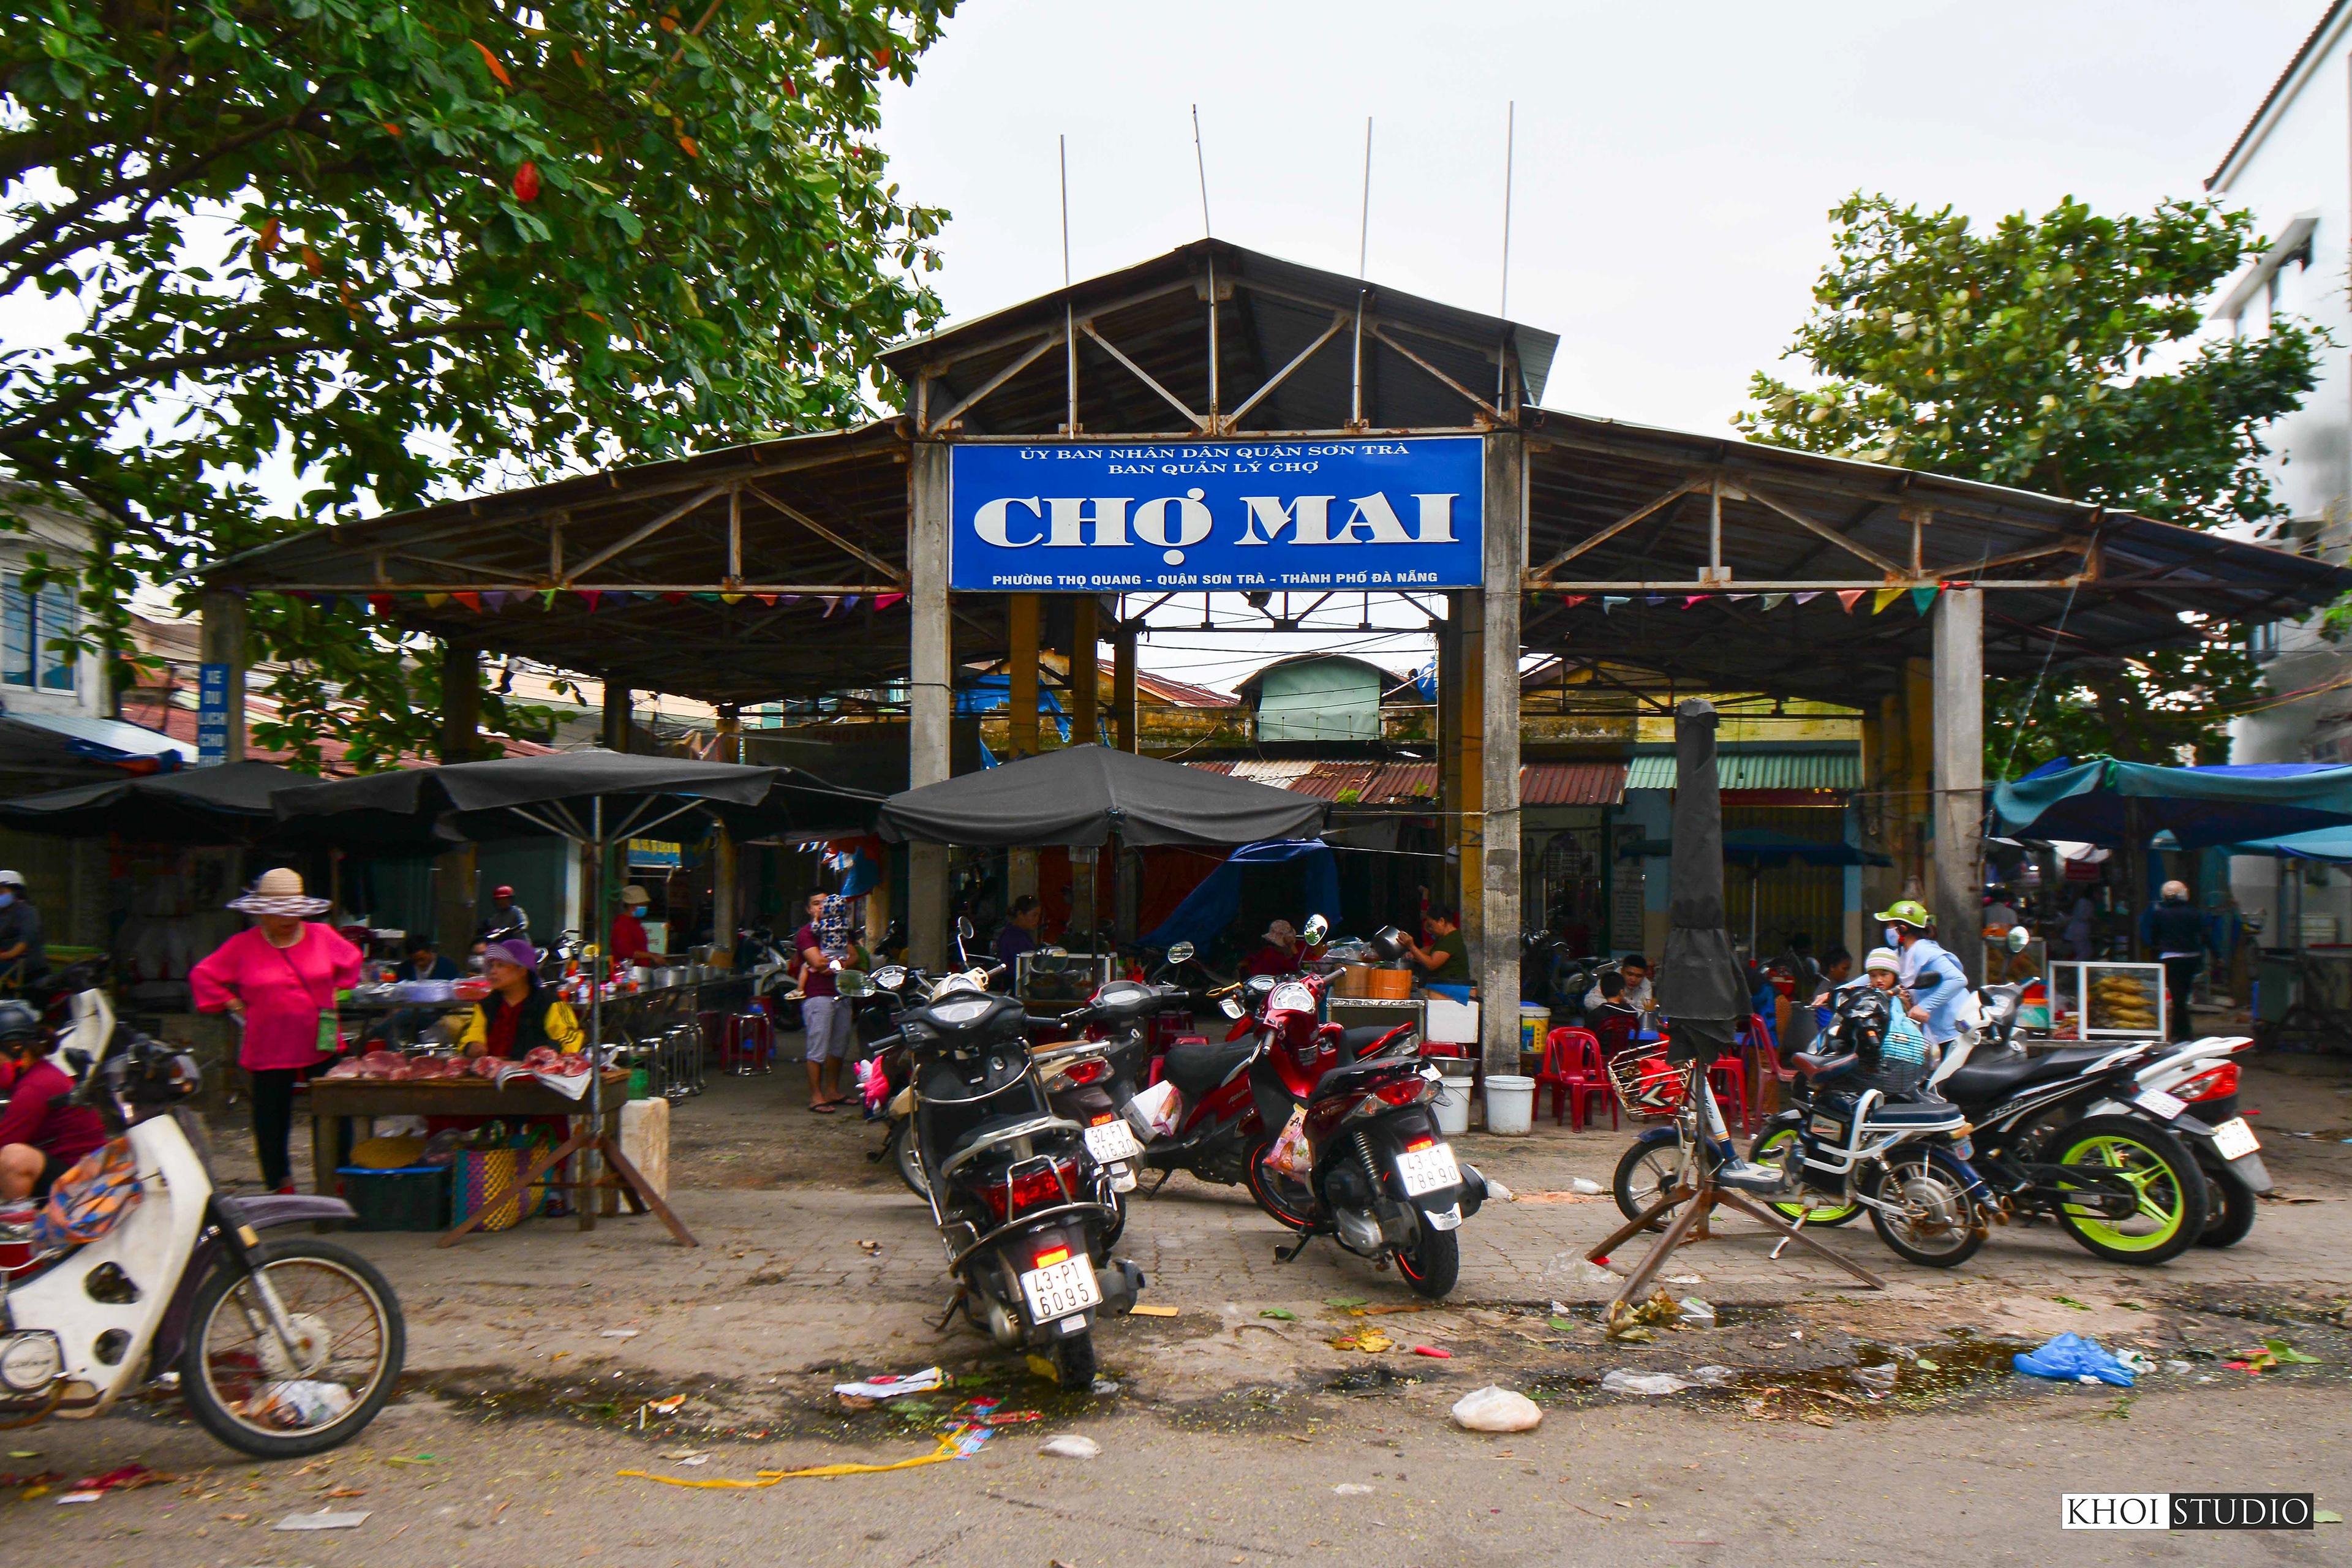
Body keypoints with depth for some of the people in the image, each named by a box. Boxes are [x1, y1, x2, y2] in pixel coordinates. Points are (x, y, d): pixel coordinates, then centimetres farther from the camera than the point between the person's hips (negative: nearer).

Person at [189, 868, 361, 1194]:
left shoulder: (322, 936, 3)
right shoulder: (242, 946, -2)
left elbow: (351, 961, 19)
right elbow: (202, 976, 6)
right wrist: (236, 1006, 0)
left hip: (321, 1045, 1)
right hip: (268, 1050, -1)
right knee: (271, 1118, 7)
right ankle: (279, 1184, 21)